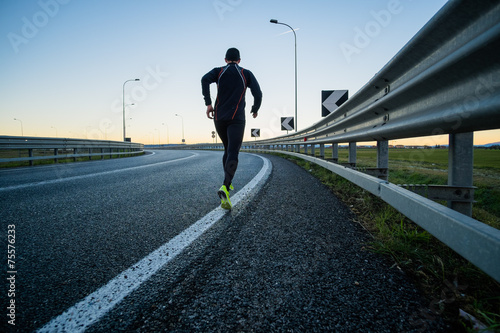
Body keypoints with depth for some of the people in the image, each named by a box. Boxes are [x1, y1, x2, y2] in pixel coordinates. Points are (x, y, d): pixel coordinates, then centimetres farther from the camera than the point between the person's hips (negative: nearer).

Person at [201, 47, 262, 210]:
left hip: (219, 118, 3)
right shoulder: (246, 73, 10)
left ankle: (228, 182, 25)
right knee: (233, 154, -13)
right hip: (237, 119, -3)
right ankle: (225, 188, -34)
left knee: (228, 149, 23)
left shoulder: (219, 71, 13)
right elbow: (258, 93, -1)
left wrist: (208, 103, -8)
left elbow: (205, 79, -9)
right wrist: (255, 109, 17)